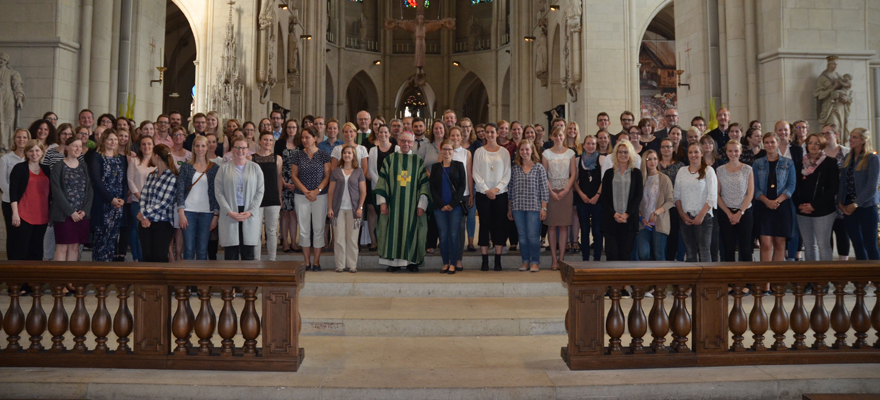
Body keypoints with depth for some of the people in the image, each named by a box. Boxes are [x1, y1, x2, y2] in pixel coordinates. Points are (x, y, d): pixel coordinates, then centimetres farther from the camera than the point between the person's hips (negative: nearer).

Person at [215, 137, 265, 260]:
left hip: (250, 216, 1)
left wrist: (251, 211, -8)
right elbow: (218, 192, 2)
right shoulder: (224, 168, 7)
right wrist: (229, 212, -10)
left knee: (248, 253, 2)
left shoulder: (255, 168, 9)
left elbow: (260, 191, 4)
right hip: (229, 216, 0)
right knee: (231, 254, -1)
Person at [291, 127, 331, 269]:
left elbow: (327, 176, 0)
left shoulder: (323, 155, 2)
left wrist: (317, 191, -12)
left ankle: (316, 261, 9)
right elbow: (293, 175, 5)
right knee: (304, 229, 4)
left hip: (320, 195, -1)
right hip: (301, 196, 2)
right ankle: (307, 262, 13)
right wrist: (306, 191, -7)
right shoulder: (298, 155, 6)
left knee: (318, 229, 0)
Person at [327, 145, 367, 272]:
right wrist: (330, 208, 2)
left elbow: (363, 191, 5)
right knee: (339, 237, 0)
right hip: (339, 209, 1)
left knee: (352, 238, 1)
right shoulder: (336, 171, 8)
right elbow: (331, 190, 9)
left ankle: (352, 264, 9)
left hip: (353, 209, -1)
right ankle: (340, 265, 6)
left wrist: (360, 207, -4)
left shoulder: (359, 172, 6)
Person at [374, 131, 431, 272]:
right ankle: (394, 261, 9)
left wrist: (421, 205, -4)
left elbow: (424, 184, 4)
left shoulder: (418, 161, 7)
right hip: (394, 203, 0)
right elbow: (382, 181, 4)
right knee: (393, 230, 1)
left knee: (411, 231, 2)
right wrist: (382, 202, -4)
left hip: (412, 205, 0)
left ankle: (412, 261, 12)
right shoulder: (390, 159, 6)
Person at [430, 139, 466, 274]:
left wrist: (452, 204, -8)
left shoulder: (459, 165, 6)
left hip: (455, 206, -1)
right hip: (439, 207, 1)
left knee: (454, 235, -3)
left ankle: (453, 264, 4)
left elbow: (462, 186, 1)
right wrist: (442, 205, -6)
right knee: (443, 235, 1)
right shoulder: (435, 167, 10)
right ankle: (445, 263, 10)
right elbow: (433, 187, 6)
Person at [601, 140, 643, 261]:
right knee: (612, 254, -4)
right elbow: (604, 197, 5)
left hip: (630, 219, 0)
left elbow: (638, 196, 3)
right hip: (611, 219, 0)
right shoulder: (609, 173, 10)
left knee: (625, 254, -1)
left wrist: (627, 214, -9)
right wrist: (614, 213, -8)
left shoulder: (636, 173, 9)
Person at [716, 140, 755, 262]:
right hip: (725, 214, 1)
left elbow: (750, 193, 0)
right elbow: (717, 195, 2)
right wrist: (729, 213, -6)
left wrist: (740, 213, -9)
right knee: (728, 250, 2)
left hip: (744, 213, -1)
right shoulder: (719, 170, 6)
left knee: (746, 249, -1)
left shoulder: (747, 169, 4)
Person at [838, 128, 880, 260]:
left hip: (866, 207, -6)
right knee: (857, 245, 11)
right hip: (848, 207, 6)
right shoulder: (848, 158, 10)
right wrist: (840, 202, 0)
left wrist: (855, 204, -15)